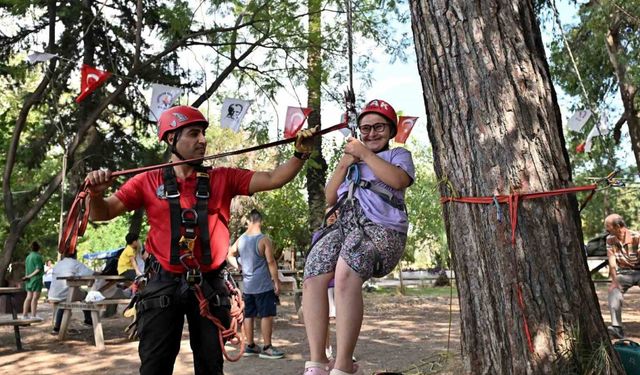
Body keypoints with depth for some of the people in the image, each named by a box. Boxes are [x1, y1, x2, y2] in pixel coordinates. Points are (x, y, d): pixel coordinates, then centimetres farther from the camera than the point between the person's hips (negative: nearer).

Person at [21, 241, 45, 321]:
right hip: (36, 279, -8)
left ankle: (25, 314, 13)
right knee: (35, 297, -7)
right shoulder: (38, 256, -10)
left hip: (29, 280, 8)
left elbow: (26, 269, 17)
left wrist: (28, 276, 20)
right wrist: (30, 276, -10)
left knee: (29, 297, 11)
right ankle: (33, 315, -7)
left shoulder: (28, 257, 13)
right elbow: (38, 269, -16)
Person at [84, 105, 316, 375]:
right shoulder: (149, 181, 0)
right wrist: (97, 193, -21)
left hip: (209, 285, 1)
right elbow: (101, 214, 0)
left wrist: (300, 154, -19)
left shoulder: (223, 179, 2)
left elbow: (272, 179, -6)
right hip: (165, 285, -1)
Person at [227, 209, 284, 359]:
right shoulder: (264, 240, -13)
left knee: (248, 315, 12)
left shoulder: (241, 239, 6)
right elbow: (271, 262, -13)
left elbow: (230, 255, 17)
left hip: (247, 285, 7)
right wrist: (277, 282, -8)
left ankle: (250, 346, 21)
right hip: (263, 285, -6)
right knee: (267, 315, -1)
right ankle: (266, 348, 0)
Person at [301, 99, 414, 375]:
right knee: (312, 279, -21)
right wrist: (343, 164, 13)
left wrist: (364, 153, 0)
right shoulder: (351, 162, 34)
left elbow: (398, 180, -5)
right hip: (345, 226, 5)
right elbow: (330, 199, 24)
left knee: (345, 276, -34)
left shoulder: (399, 155, 20)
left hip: (382, 228, -5)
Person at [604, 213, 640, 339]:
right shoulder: (610, 239, -4)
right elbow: (612, 263, -7)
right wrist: (614, 281, -17)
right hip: (623, 273, 3)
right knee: (613, 291, -23)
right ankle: (617, 327, -27)